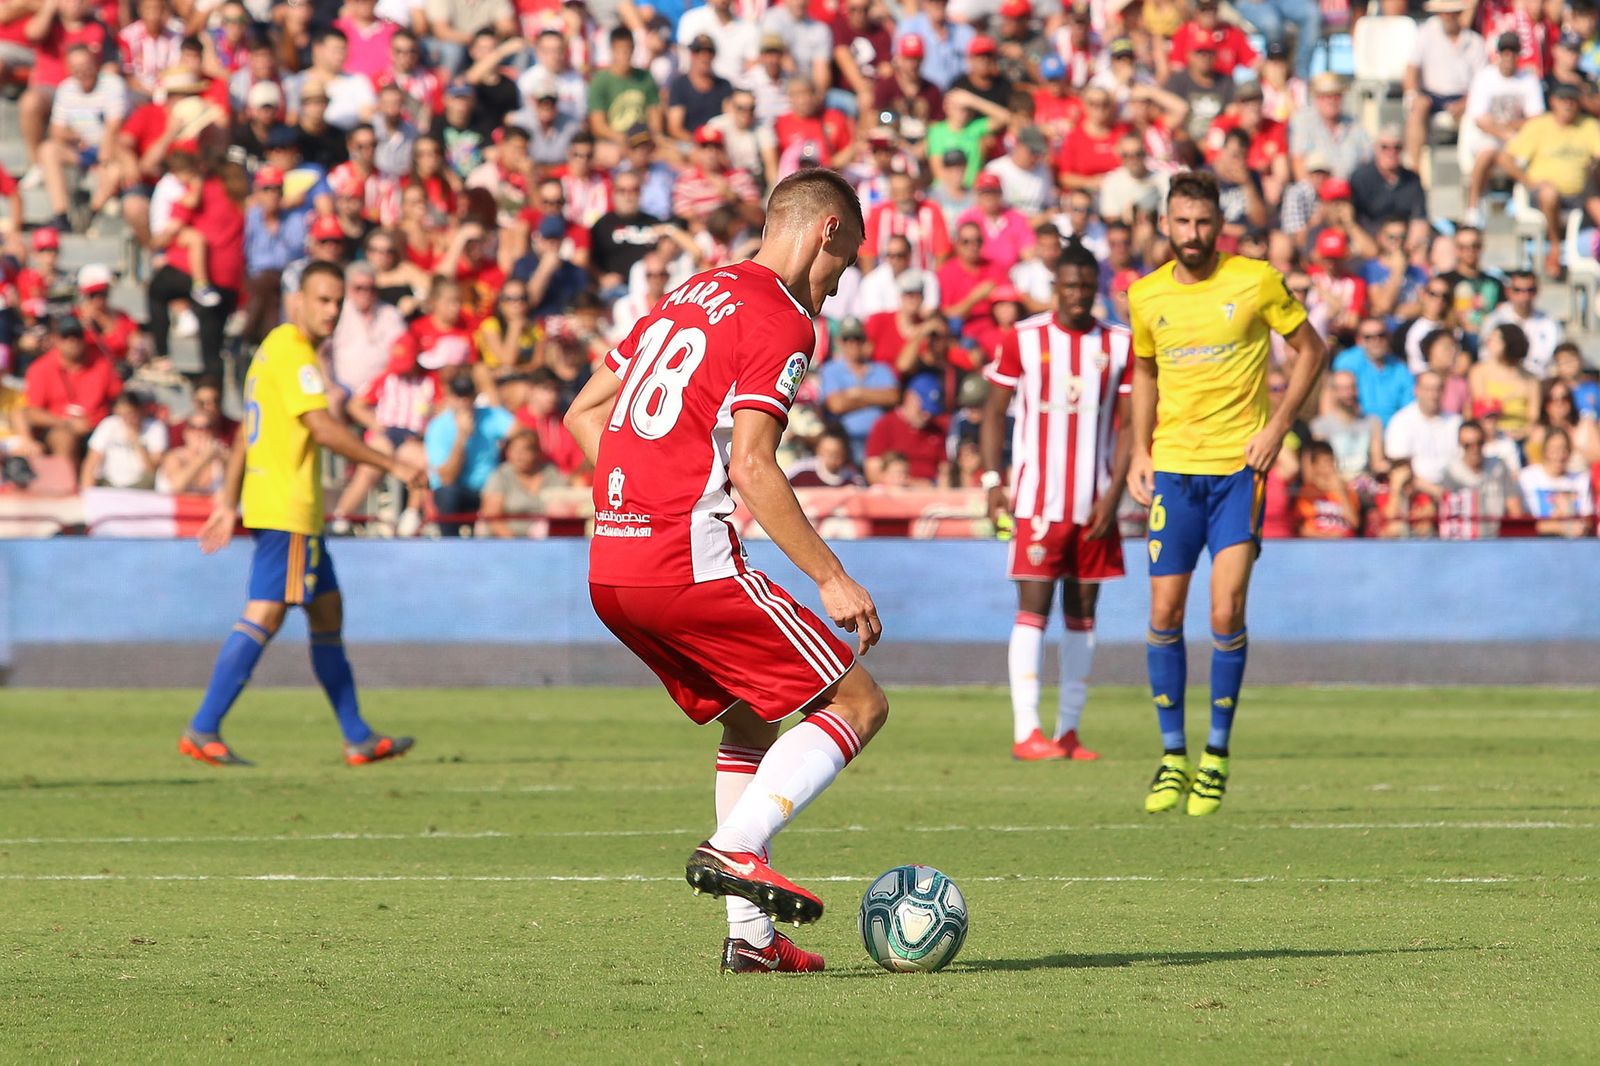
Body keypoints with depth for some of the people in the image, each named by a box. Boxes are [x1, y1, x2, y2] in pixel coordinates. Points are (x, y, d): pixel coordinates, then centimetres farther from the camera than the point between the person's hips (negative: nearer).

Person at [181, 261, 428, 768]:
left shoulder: (275, 348, 18)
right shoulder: (291, 351, -13)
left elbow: (249, 434, 22)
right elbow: (323, 430, -20)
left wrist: (229, 502, 24)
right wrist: (393, 466, -16)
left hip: (293, 510, 11)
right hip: (287, 510, -11)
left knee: (327, 610, 13)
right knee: (265, 613, -12)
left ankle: (358, 737, 17)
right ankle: (202, 730, -14)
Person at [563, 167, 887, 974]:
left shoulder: (691, 296, 20)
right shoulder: (782, 321, -7)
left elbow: (584, 414, 23)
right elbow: (749, 466, -16)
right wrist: (831, 579, -13)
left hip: (610, 571, 9)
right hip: (690, 565, -9)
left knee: (749, 717, 22)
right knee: (858, 703, -1)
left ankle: (751, 934, 14)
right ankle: (735, 848, -17)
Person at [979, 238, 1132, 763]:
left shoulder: (1119, 345, 6)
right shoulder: (1022, 340, 0)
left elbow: (1127, 425, 7)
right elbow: (993, 413, 4)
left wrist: (1113, 493, -3)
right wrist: (992, 481, -6)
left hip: (1094, 502, 3)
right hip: (1037, 499, -3)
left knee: (1082, 614, 6)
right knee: (1033, 607, -10)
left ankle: (1068, 730, 11)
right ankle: (1025, 730, -12)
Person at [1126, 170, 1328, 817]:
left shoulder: (1255, 281, -5)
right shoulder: (1146, 296, 5)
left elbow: (1311, 349, 4)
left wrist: (1277, 428, -5)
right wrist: (1139, 451, 10)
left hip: (1239, 467, -3)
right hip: (1172, 468, 3)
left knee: (1227, 611, -10)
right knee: (1165, 612, 0)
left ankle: (1217, 754, 4)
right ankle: (1173, 756, 12)